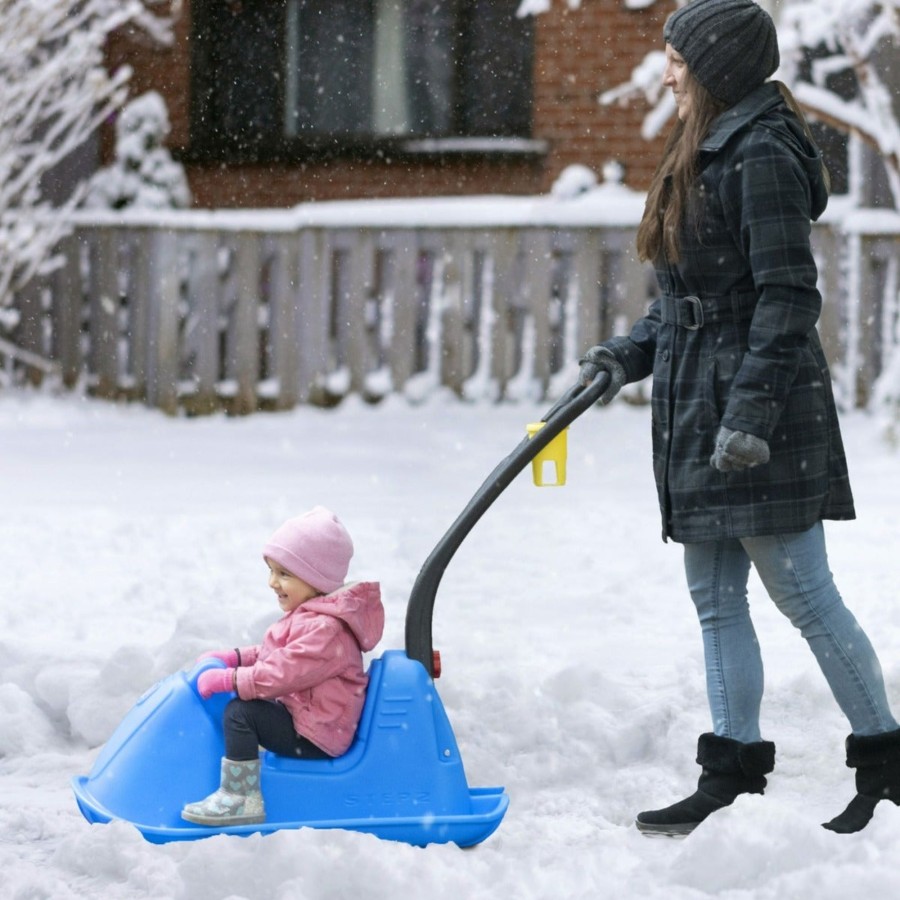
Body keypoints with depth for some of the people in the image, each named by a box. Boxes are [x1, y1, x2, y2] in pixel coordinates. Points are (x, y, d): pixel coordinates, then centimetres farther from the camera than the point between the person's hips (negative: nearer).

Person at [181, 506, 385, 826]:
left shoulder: (323, 629, -25)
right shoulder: (309, 615, 11)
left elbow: (283, 673, -30)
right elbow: (276, 656, 22)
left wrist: (228, 679, -24)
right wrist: (234, 657, 9)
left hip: (315, 737, -12)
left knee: (239, 713, -20)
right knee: (250, 704, 27)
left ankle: (240, 798, -19)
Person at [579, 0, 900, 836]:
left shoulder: (763, 156, -15)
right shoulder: (705, 153, 15)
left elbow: (787, 297, -20)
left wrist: (752, 409, -23)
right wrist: (630, 353, 10)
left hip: (760, 420, -10)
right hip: (698, 411, 10)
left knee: (804, 595, -3)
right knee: (715, 602, 10)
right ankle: (732, 775, 16)